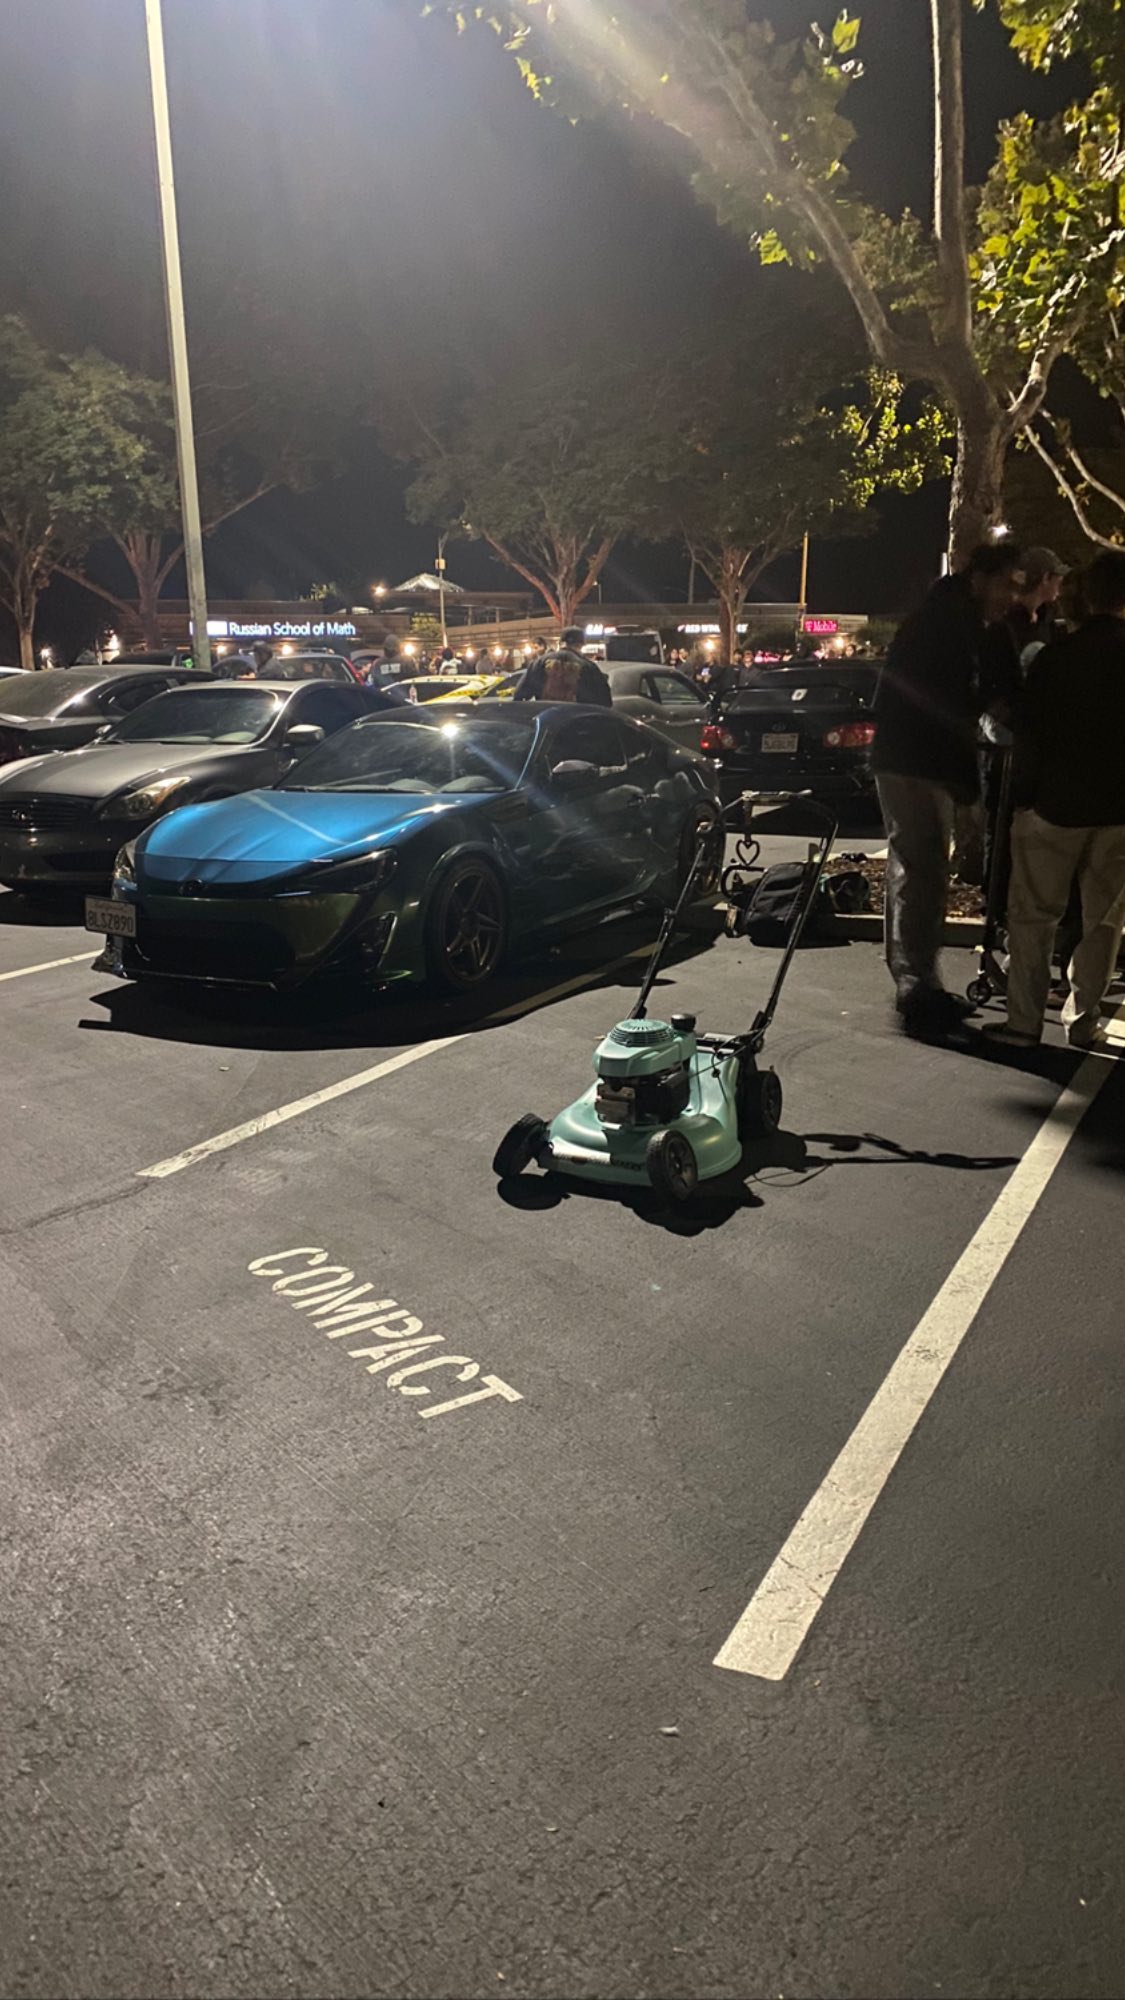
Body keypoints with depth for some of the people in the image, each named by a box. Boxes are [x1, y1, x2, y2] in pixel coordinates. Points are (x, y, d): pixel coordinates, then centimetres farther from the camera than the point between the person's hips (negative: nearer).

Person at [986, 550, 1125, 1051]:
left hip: (1056, 803, -1)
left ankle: (1025, 1020, 3)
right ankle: (1084, 1020, 12)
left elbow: (1030, 732, -1)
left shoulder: (1055, 656, -5)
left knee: (1034, 915, 6)